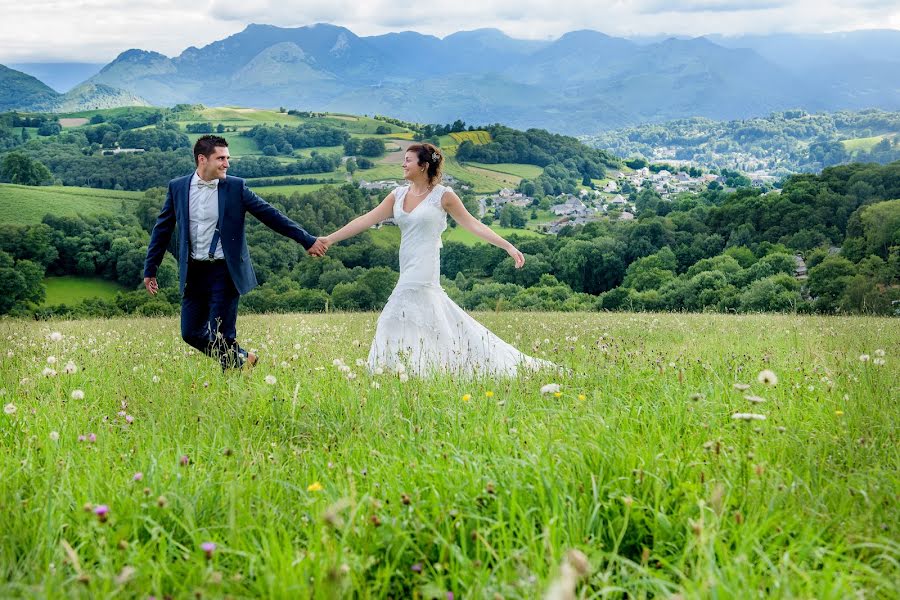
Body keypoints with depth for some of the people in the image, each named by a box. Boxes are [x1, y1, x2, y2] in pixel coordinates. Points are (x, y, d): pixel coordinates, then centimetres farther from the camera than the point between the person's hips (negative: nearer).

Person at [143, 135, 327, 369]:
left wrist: (308, 241, -4)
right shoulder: (177, 187, 2)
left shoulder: (235, 187, -4)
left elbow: (271, 215, -2)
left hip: (225, 271, -3)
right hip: (194, 272, 3)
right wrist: (150, 269, 9)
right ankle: (241, 358, 28)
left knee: (221, 336, -5)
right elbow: (163, 229, 9)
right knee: (190, 333, 7)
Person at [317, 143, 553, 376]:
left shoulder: (443, 195, -4)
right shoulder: (399, 195, 9)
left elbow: (473, 224, -3)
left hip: (423, 272, -6)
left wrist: (508, 246, -9)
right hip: (408, 272, 6)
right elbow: (367, 220, 6)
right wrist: (330, 239, 0)